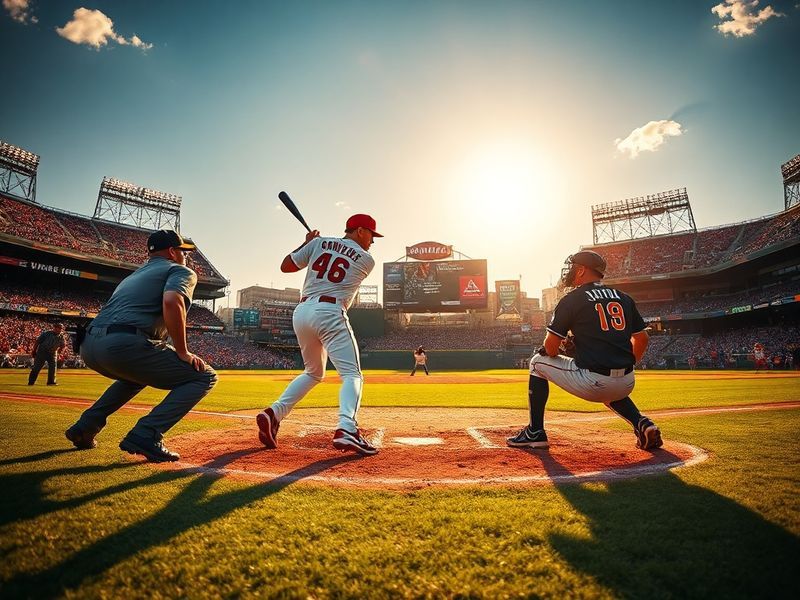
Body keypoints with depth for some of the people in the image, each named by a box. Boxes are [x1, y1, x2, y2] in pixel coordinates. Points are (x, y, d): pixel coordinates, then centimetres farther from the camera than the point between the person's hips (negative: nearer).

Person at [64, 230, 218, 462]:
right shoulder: (181, 271, 8)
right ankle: (146, 436, -13)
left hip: (88, 347, 9)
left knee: (138, 373, 39)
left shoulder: (133, 275, 33)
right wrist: (182, 352, -8)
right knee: (204, 376, 0)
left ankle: (86, 426, 28)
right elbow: (172, 302, -15)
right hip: (124, 345, -9)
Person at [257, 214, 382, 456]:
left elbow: (286, 266, 17)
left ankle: (274, 412, 7)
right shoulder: (367, 260, 8)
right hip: (330, 313, -6)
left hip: (302, 312, 6)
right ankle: (346, 428, -29)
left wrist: (307, 244, 31)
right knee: (352, 374, -5)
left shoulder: (319, 242, 15)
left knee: (313, 373, 22)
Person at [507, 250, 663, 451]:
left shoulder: (571, 300, -2)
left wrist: (551, 350, 16)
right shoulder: (625, 298, 14)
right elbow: (642, 339, 17)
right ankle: (642, 424, 15)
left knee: (538, 361, 14)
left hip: (591, 383, -6)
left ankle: (535, 432, 14)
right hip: (626, 385, 7)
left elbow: (551, 348, -6)